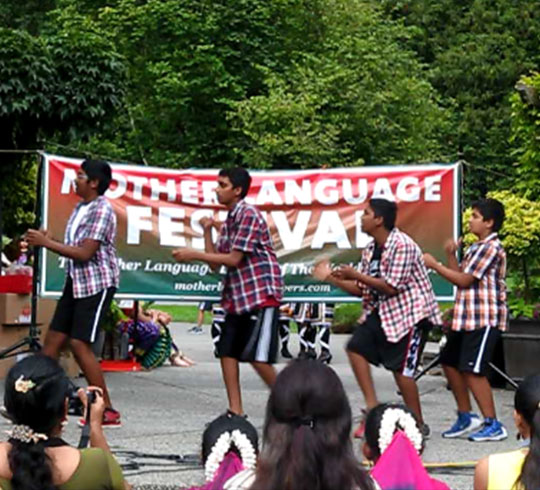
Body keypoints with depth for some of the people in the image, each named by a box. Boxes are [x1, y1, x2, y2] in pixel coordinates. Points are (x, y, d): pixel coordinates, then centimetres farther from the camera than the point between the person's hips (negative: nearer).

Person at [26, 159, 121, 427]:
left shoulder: (102, 210, -15)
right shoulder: (80, 208, 13)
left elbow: (85, 253, -21)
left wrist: (47, 243, -15)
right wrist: (44, 241, 1)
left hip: (96, 284, -9)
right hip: (76, 282, 9)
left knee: (79, 344, -11)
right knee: (53, 339, 8)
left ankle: (107, 410, -4)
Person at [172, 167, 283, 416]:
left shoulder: (249, 214, -13)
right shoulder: (228, 221, 15)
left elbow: (233, 259, -17)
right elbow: (215, 263, 13)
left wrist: (193, 254, -13)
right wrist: (207, 230, 4)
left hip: (262, 292, -9)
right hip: (237, 295, 9)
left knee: (256, 355, -13)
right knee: (227, 350, 2)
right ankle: (236, 411, 6)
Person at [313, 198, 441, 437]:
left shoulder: (402, 246, -20)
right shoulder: (371, 249, 7)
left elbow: (391, 287, -24)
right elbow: (362, 290, 9)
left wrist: (356, 274, -20)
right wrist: (330, 278, 3)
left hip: (410, 311, -9)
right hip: (382, 310, 9)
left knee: (401, 368, -8)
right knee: (356, 347, 2)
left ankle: (418, 424, 6)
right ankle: (372, 408, 7)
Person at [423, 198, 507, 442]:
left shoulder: (491, 248, -14)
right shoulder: (476, 248, 18)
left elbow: (464, 279, -16)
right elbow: (459, 275, 15)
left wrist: (434, 264, -9)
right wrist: (451, 255, 0)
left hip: (485, 319, -10)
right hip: (467, 317, 10)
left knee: (472, 370, -12)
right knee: (450, 363, 14)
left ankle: (493, 425, -5)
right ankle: (466, 416, 24)